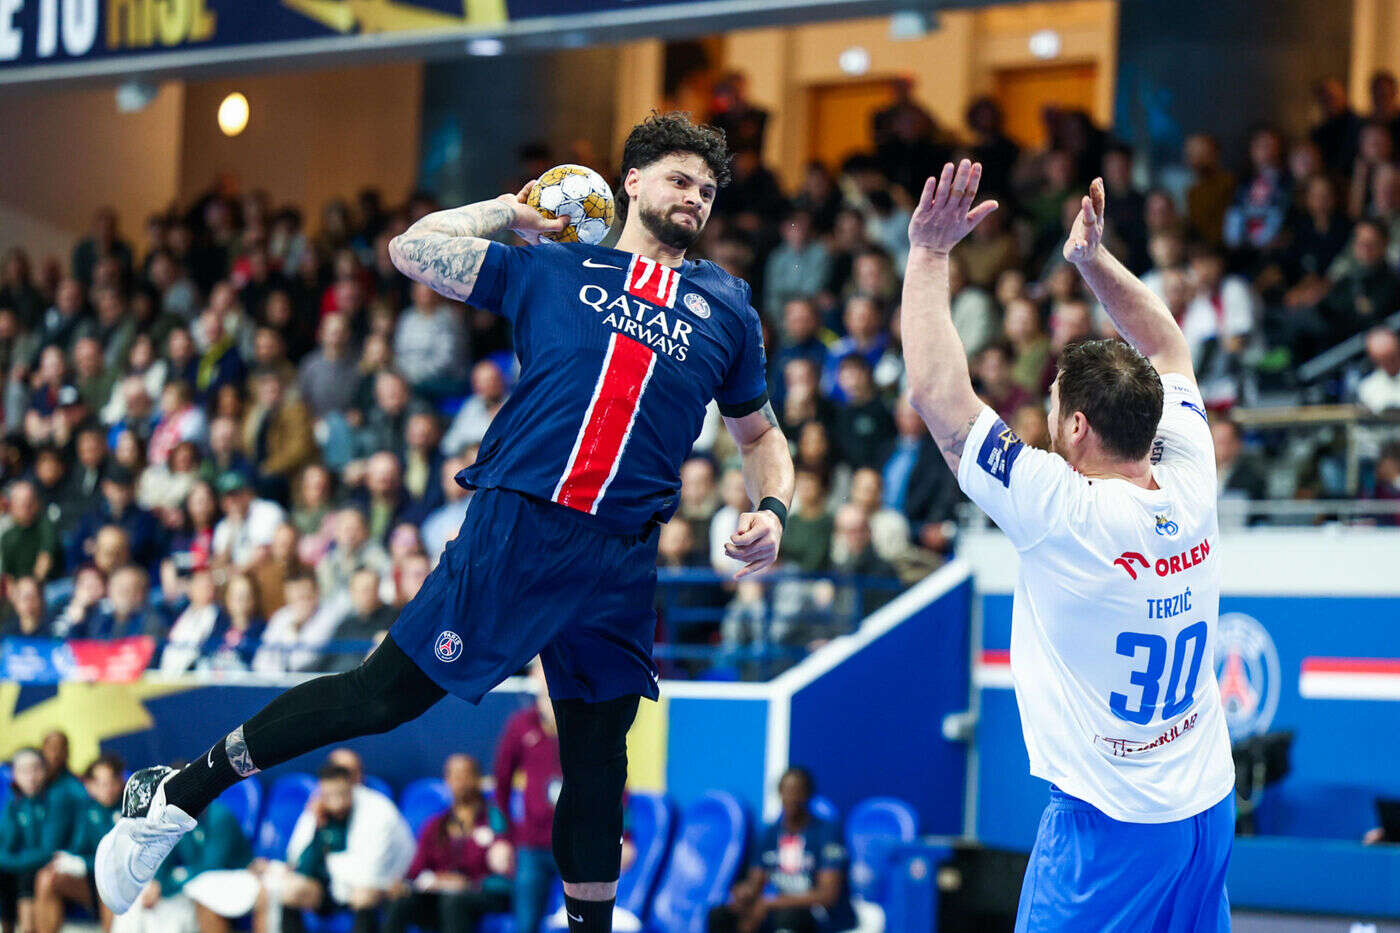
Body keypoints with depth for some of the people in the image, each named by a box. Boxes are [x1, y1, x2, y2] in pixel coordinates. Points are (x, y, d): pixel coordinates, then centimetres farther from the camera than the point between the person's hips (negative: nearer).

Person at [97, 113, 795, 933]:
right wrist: (510, 211, 17)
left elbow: (761, 434, 26)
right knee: (385, 695, -4)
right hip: (514, 523, -3)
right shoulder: (550, 268, 10)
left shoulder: (727, 310, 17)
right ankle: (177, 796, 8)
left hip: (619, 567, 3)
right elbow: (411, 249, 11)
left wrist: (771, 510, 8)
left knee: (598, 770, 7)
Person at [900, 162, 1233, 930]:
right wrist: (1093, 259, 14)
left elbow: (937, 393, -18)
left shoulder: (1064, 513, -20)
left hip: (1109, 822, -7)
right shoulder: (1191, 490, -4)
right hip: (1209, 808, 7)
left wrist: (929, 254, -11)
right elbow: (1168, 350, 15)